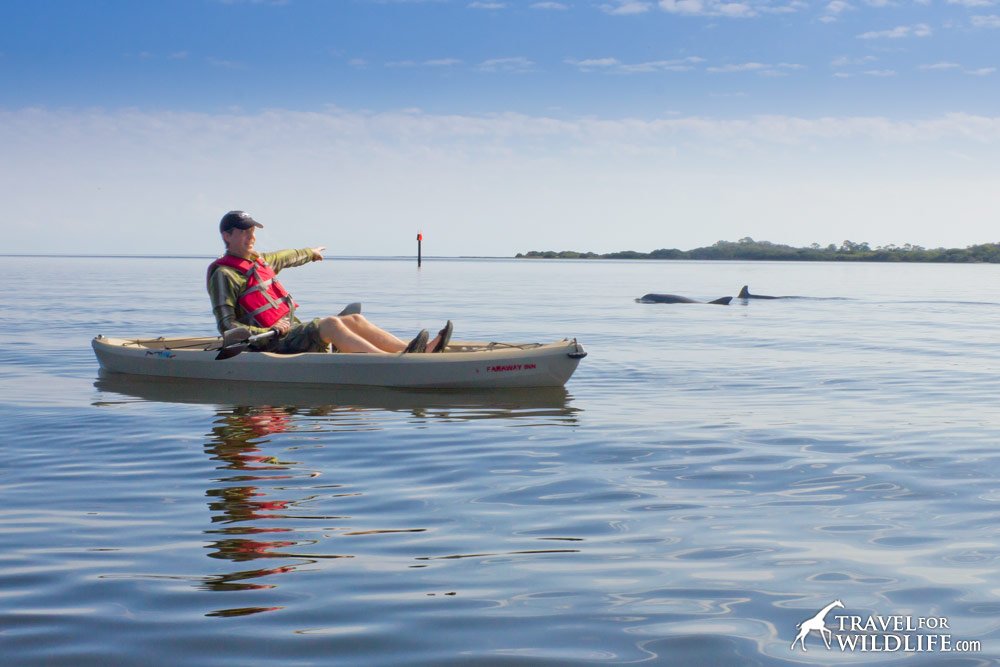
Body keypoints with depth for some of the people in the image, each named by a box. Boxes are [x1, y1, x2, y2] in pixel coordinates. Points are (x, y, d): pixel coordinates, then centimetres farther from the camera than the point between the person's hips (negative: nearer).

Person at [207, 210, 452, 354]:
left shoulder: (257, 260, 19)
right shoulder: (224, 275, -9)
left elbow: (284, 258, 42)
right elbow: (227, 326, -15)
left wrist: (309, 253, 58)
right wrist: (269, 331, -23)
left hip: (292, 330, 10)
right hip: (271, 344, -10)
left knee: (354, 320, -4)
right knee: (329, 324, -29)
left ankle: (418, 350, -17)